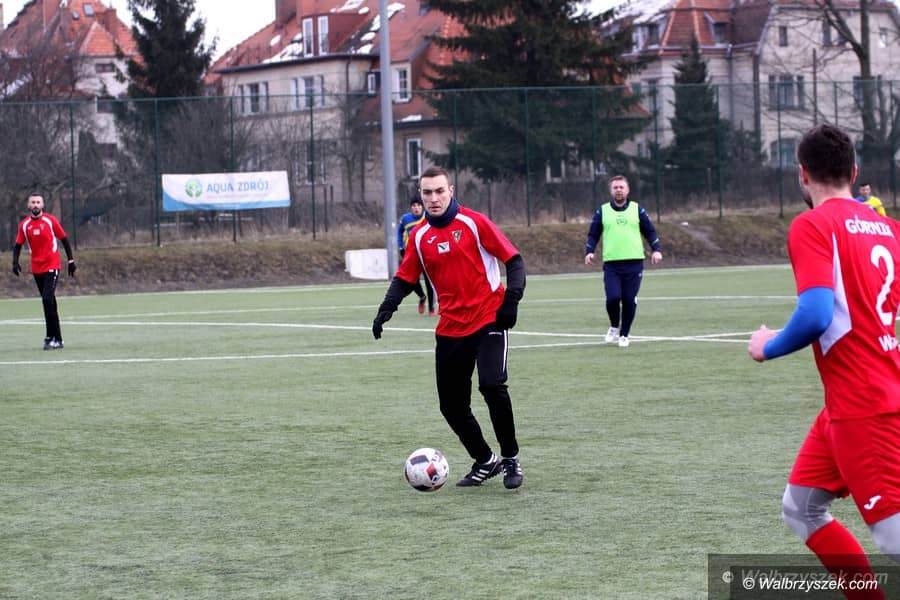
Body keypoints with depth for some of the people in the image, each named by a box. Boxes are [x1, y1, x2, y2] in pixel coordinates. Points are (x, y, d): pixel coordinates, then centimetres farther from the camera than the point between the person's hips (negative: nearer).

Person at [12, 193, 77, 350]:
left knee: (48, 299, -17)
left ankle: (52, 337, -15)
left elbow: (64, 239, 2)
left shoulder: (50, 220, -5)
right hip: (36, 269, 4)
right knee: (49, 302, 9)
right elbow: (18, 245, 8)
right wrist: (15, 262, -8)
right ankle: (56, 338, 14)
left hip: (52, 266, -4)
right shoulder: (24, 224, 5)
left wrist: (71, 260, -1)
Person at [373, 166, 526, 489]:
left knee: (492, 385, -24)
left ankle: (511, 459, -6)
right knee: (451, 405, 5)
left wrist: (511, 299, -16)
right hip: (450, 328, 5)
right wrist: (386, 309, -5)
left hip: (488, 320, -5)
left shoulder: (473, 222, -6)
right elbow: (405, 278, 12)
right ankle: (485, 462, 26)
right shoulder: (419, 236, 6)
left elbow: (513, 260, -4)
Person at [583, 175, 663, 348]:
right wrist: (589, 252, -5)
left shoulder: (637, 209, 9)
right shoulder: (602, 212, 8)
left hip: (634, 263, 1)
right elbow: (593, 235, 12)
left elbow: (650, 232, 13)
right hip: (611, 264, -1)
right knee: (613, 298, -15)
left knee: (630, 300, -2)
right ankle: (614, 326, 13)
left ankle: (624, 334, 15)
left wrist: (656, 250, -2)